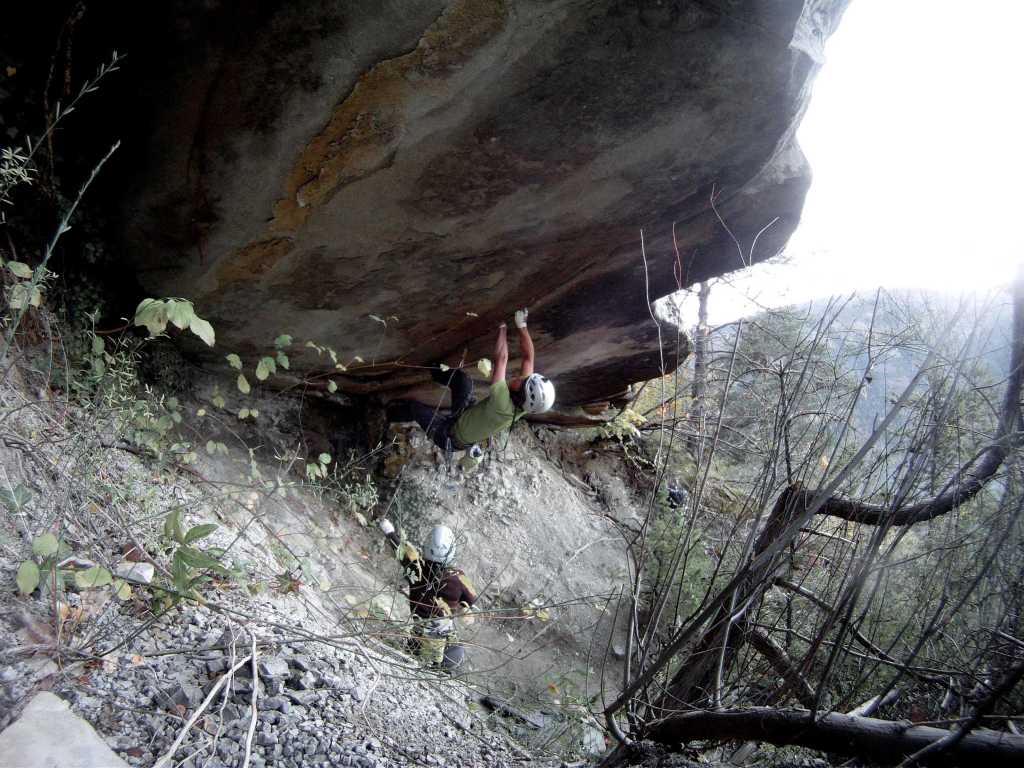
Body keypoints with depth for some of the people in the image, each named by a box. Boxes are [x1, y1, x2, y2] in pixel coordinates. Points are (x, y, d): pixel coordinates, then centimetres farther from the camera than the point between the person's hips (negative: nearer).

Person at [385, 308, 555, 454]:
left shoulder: (503, 405, -44)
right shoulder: (525, 406, -23)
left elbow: (501, 358, -41)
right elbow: (528, 357, -17)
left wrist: (502, 327, -28)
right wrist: (521, 325, -20)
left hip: (450, 437, -7)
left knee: (415, 408, 5)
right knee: (463, 379, 2)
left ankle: (390, 413, 38)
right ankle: (437, 373, 33)